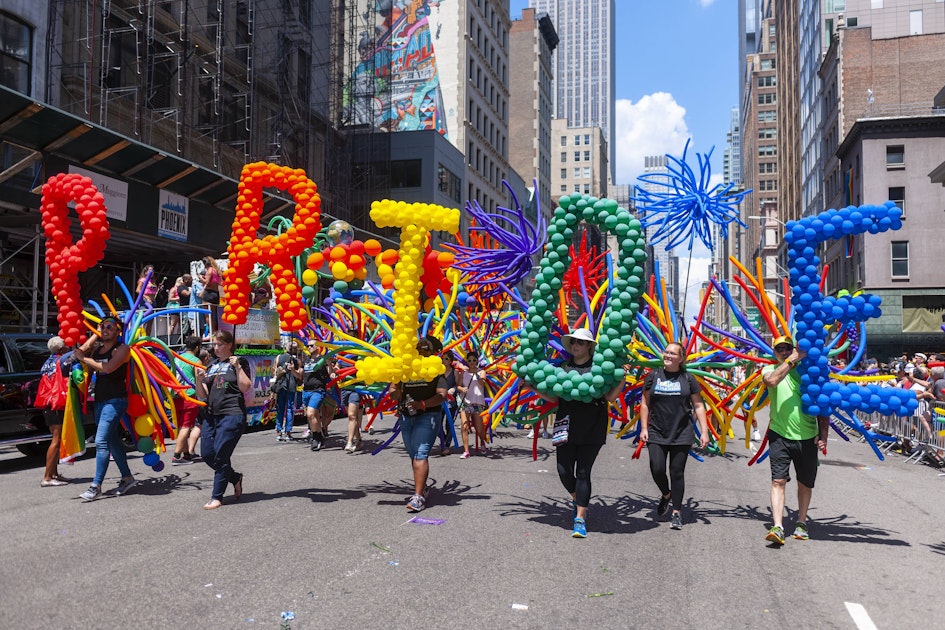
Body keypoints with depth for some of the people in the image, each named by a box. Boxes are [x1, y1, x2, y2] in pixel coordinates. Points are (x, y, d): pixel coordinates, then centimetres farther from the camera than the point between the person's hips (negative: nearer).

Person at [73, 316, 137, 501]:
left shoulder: (122, 349, -7)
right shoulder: (97, 347, 14)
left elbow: (108, 368, -21)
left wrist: (84, 359, -11)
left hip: (115, 400, -8)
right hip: (99, 400, 8)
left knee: (101, 441, -14)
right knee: (112, 441, 14)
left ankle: (96, 486, -12)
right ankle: (127, 477, 26)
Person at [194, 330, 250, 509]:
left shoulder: (239, 362, 2)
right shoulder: (212, 365, 18)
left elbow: (245, 387, -10)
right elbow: (203, 394, 13)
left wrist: (237, 367, -16)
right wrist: (199, 380, -6)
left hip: (232, 415, -7)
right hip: (212, 414, 7)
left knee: (220, 455, -8)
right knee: (207, 454, 4)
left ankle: (217, 497, 2)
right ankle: (235, 478, 25)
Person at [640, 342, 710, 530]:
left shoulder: (688, 379, 3)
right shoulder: (653, 376, 4)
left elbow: (698, 406, 5)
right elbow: (645, 404, 8)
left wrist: (704, 431, -1)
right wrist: (644, 428, 2)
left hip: (681, 435, -1)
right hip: (656, 433, 1)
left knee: (677, 472, 1)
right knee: (657, 469, -7)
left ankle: (677, 512, 13)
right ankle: (665, 495, 26)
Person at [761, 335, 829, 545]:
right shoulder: (770, 369, 5)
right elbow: (772, 380, -22)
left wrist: (823, 435, -2)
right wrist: (792, 360, -22)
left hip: (807, 437, 2)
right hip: (780, 435, -2)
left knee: (805, 484, 13)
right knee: (778, 480, -11)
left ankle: (801, 522, 30)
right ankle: (777, 527, -13)